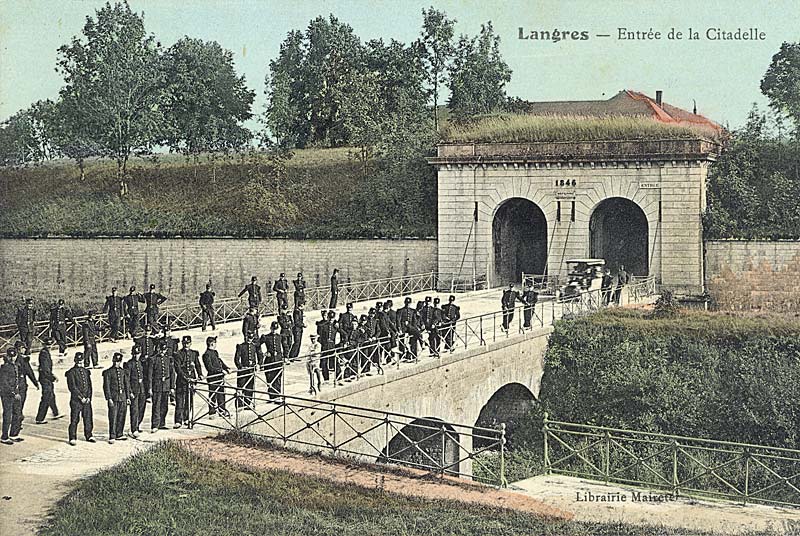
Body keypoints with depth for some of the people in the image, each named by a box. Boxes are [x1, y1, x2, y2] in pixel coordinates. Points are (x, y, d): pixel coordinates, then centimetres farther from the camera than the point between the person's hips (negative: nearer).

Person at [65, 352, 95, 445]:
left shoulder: (86, 371, 13)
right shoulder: (71, 372, -4)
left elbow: (89, 385, 12)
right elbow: (72, 387, -10)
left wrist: (88, 397, -2)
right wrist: (81, 397, -13)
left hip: (87, 400, 5)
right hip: (76, 400, -5)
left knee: (88, 419, 9)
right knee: (74, 420, -2)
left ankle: (88, 436, 22)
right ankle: (73, 438, 5)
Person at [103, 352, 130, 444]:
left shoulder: (123, 372, 12)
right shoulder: (108, 372, -2)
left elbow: (127, 385, 15)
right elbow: (106, 386, -5)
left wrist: (128, 397, 11)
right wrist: (109, 398, -11)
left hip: (123, 398, 5)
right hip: (114, 398, -5)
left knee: (121, 417, 8)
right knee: (113, 418, -5)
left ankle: (119, 435, 19)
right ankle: (112, 437, -1)